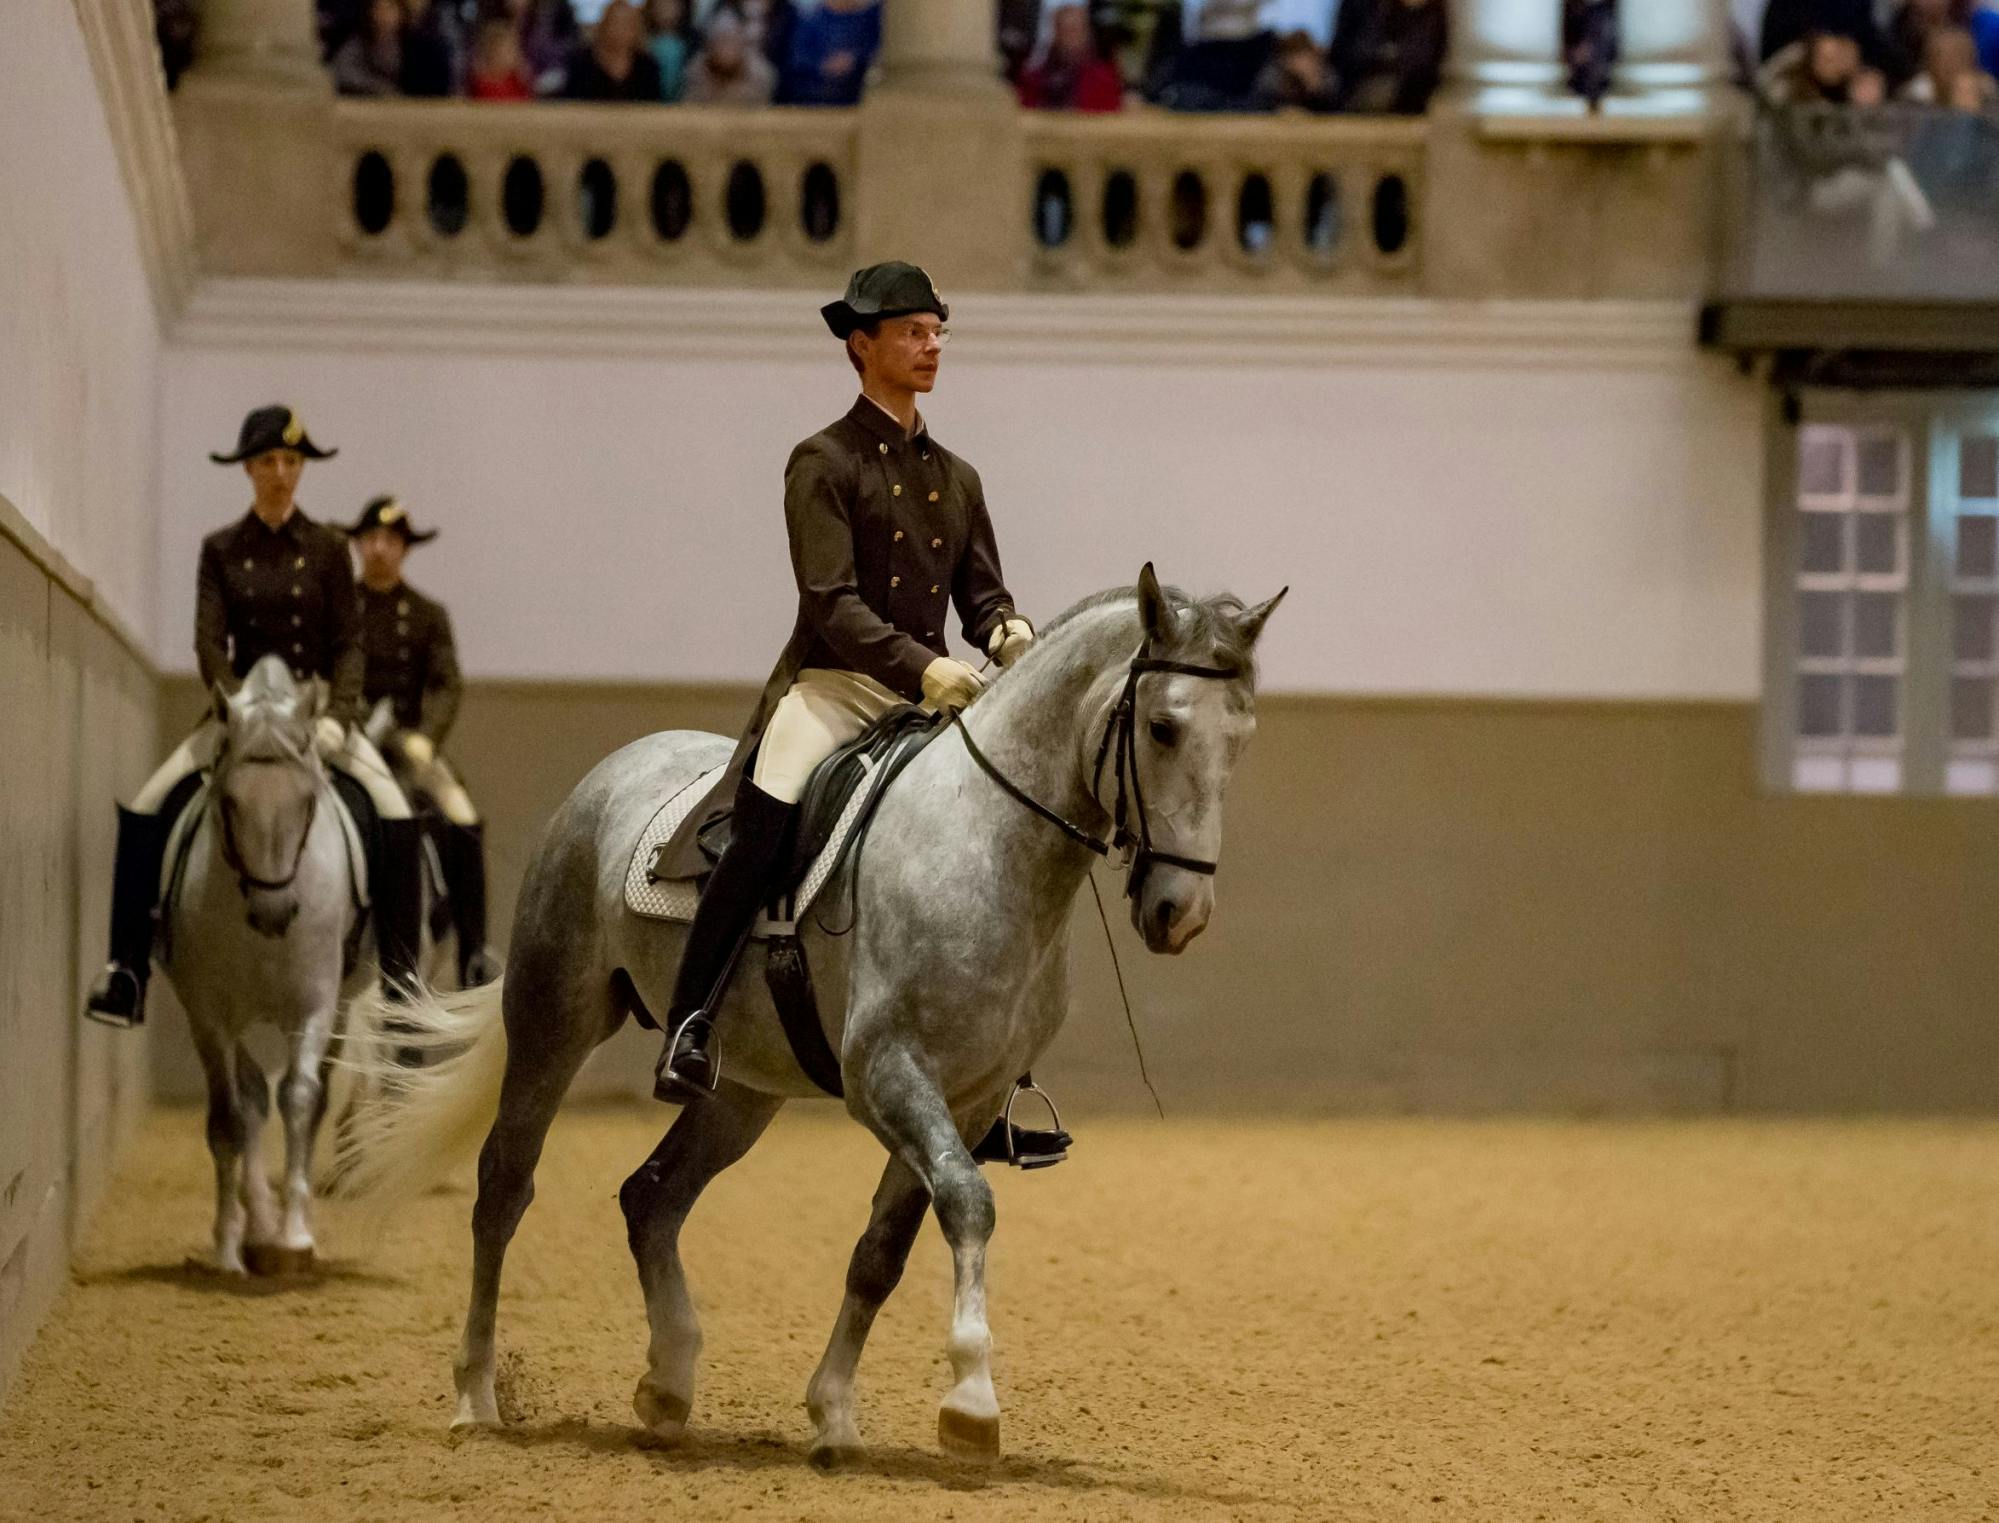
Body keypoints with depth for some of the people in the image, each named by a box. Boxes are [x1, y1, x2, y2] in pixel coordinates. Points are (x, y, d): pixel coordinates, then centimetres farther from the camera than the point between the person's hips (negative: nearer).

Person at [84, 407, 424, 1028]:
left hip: (316, 711, -1)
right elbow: (209, 643, -4)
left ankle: (399, 973, -16)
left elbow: (348, 644, -1)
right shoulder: (221, 550, 4)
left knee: (394, 814, -23)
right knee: (146, 808, -19)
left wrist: (338, 715, -18)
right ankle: (127, 966, -14)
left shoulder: (326, 550, 3)